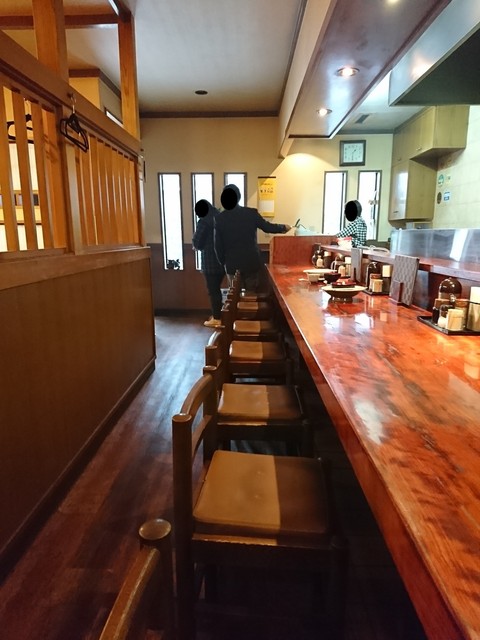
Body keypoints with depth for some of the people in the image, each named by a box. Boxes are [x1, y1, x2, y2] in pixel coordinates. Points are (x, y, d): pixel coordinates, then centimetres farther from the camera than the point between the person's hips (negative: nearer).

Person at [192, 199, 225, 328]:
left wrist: (197, 247, 10)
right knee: (217, 289, 18)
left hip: (210, 262, -7)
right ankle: (218, 314, 26)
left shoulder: (203, 222, -12)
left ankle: (216, 318, 7)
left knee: (213, 290, 1)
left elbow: (197, 242, -11)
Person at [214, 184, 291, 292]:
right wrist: (284, 227, 22)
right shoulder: (251, 213, -7)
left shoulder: (220, 218, -5)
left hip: (232, 264, 1)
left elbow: (218, 245, -2)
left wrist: (223, 262, 12)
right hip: (251, 262, 0)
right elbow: (268, 227, 4)